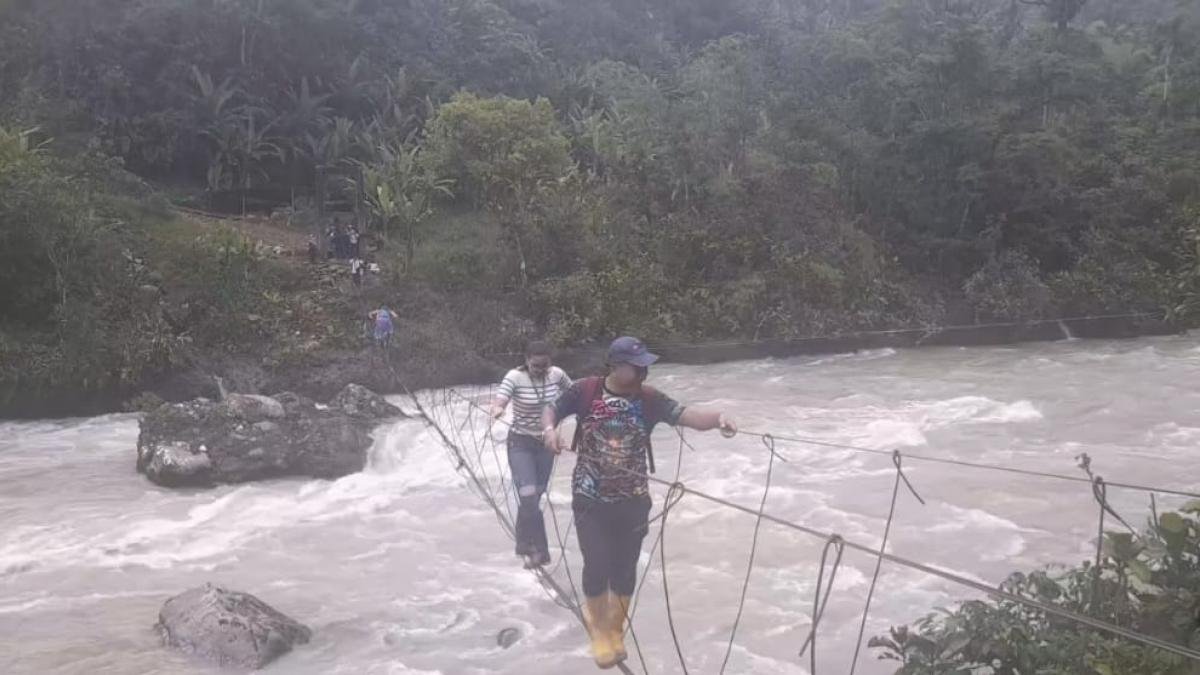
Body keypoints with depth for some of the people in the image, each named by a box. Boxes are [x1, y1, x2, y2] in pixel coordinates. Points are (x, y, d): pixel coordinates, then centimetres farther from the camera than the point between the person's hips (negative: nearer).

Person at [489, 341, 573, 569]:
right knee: (528, 496, -15)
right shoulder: (515, 377, -19)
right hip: (521, 443, -4)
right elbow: (499, 401, -34)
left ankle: (525, 545, 30)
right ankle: (539, 550, -7)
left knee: (535, 496, 12)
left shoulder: (556, 374, -8)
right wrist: (497, 410, -55)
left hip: (546, 442, 4)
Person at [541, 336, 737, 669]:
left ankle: (615, 629, 36)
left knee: (625, 567, 11)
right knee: (597, 565, 2)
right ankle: (599, 628, 28)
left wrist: (716, 418, -39)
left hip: (633, 501, 2)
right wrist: (550, 429, -21)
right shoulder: (585, 390, -10)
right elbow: (551, 410, 2)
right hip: (590, 499, -2)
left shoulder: (649, 399, -8)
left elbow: (684, 415, -19)